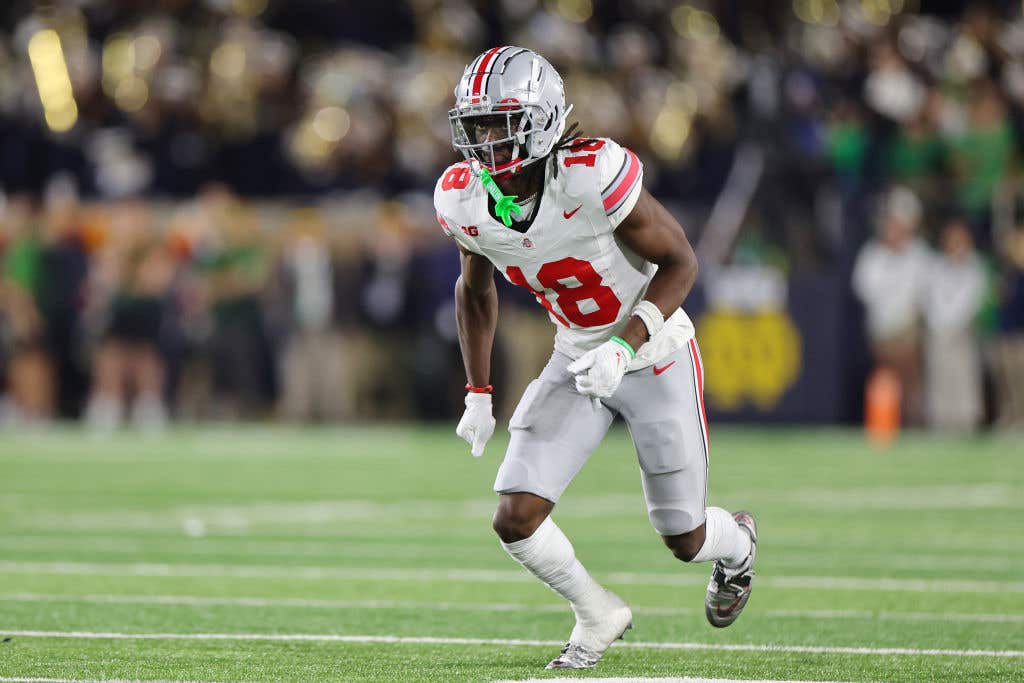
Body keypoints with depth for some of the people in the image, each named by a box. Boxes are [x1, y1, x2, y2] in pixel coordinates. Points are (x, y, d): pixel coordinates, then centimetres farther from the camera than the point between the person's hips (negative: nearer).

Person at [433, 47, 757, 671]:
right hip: (578, 362, 4)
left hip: (655, 357, -4)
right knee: (516, 519, -11)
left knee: (685, 541, 7)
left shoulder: (592, 178, -31)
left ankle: (738, 543, 46)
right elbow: (475, 289, 8)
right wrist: (478, 393, 6)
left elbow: (680, 261, -19)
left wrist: (624, 346, -30)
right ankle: (599, 614, 17)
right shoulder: (464, 199, -13)